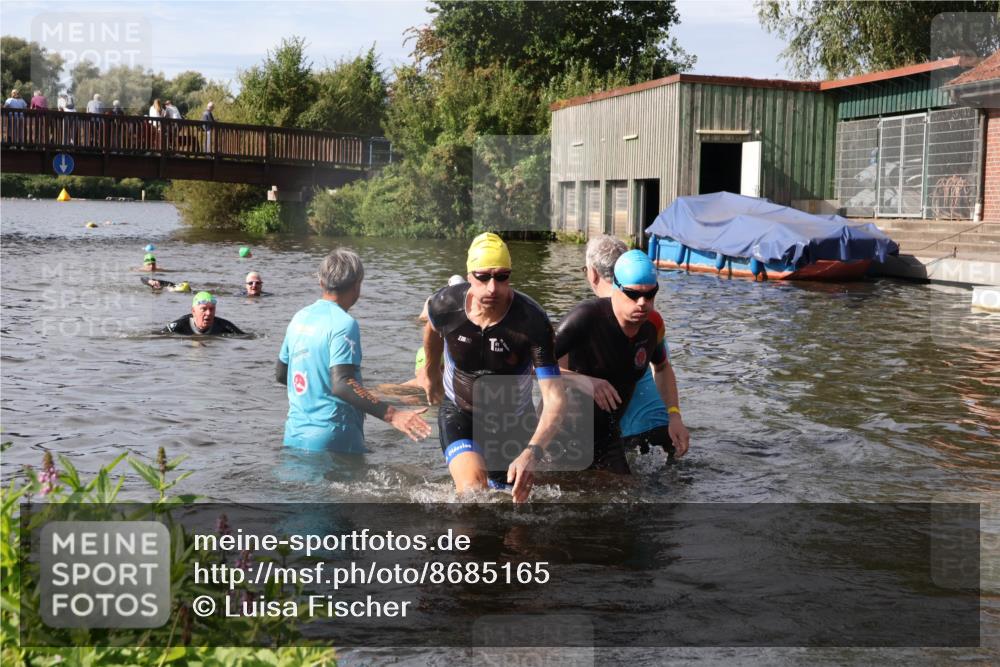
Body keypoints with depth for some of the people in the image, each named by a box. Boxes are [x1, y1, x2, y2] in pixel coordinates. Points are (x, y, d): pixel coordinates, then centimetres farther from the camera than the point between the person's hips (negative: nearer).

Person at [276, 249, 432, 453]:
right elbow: (342, 384, -26)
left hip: (294, 436, 8)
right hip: (333, 440, -7)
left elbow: (280, 373, 19)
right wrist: (392, 415, -31)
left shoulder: (300, 318, 9)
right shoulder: (344, 324, -14)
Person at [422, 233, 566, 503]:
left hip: (513, 420, 0)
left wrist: (532, 453, -51)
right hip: (458, 412, 0)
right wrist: (431, 372, 23)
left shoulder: (532, 322, -31)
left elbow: (554, 399, -36)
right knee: (473, 492, -26)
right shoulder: (445, 305, -23)